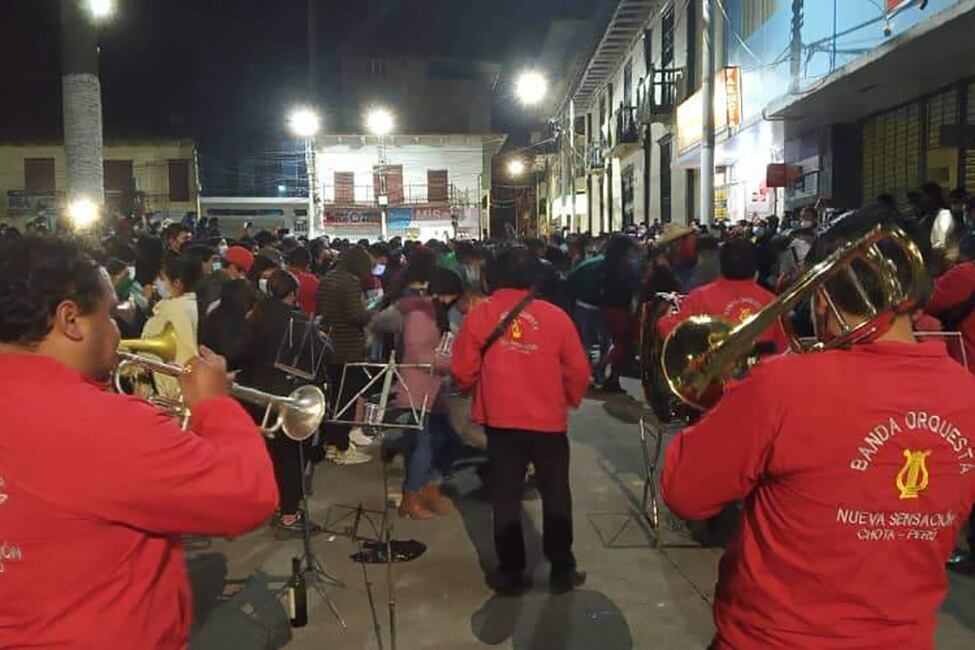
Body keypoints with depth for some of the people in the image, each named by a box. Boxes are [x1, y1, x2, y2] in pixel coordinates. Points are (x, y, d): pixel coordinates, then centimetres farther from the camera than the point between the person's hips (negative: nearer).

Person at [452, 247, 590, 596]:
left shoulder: (479, 315, -7)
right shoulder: (555, 316, -7)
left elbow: (463, 372, -4)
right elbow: (578, 371, -3)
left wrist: (479, 393, 17)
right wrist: (570, 400, 17)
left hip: (500, 419, 0)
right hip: (548, 420, 0)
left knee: (506, 497, 13)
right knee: (556, 496, 15)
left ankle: (511, 573, 20)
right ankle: (562, 571, 24)